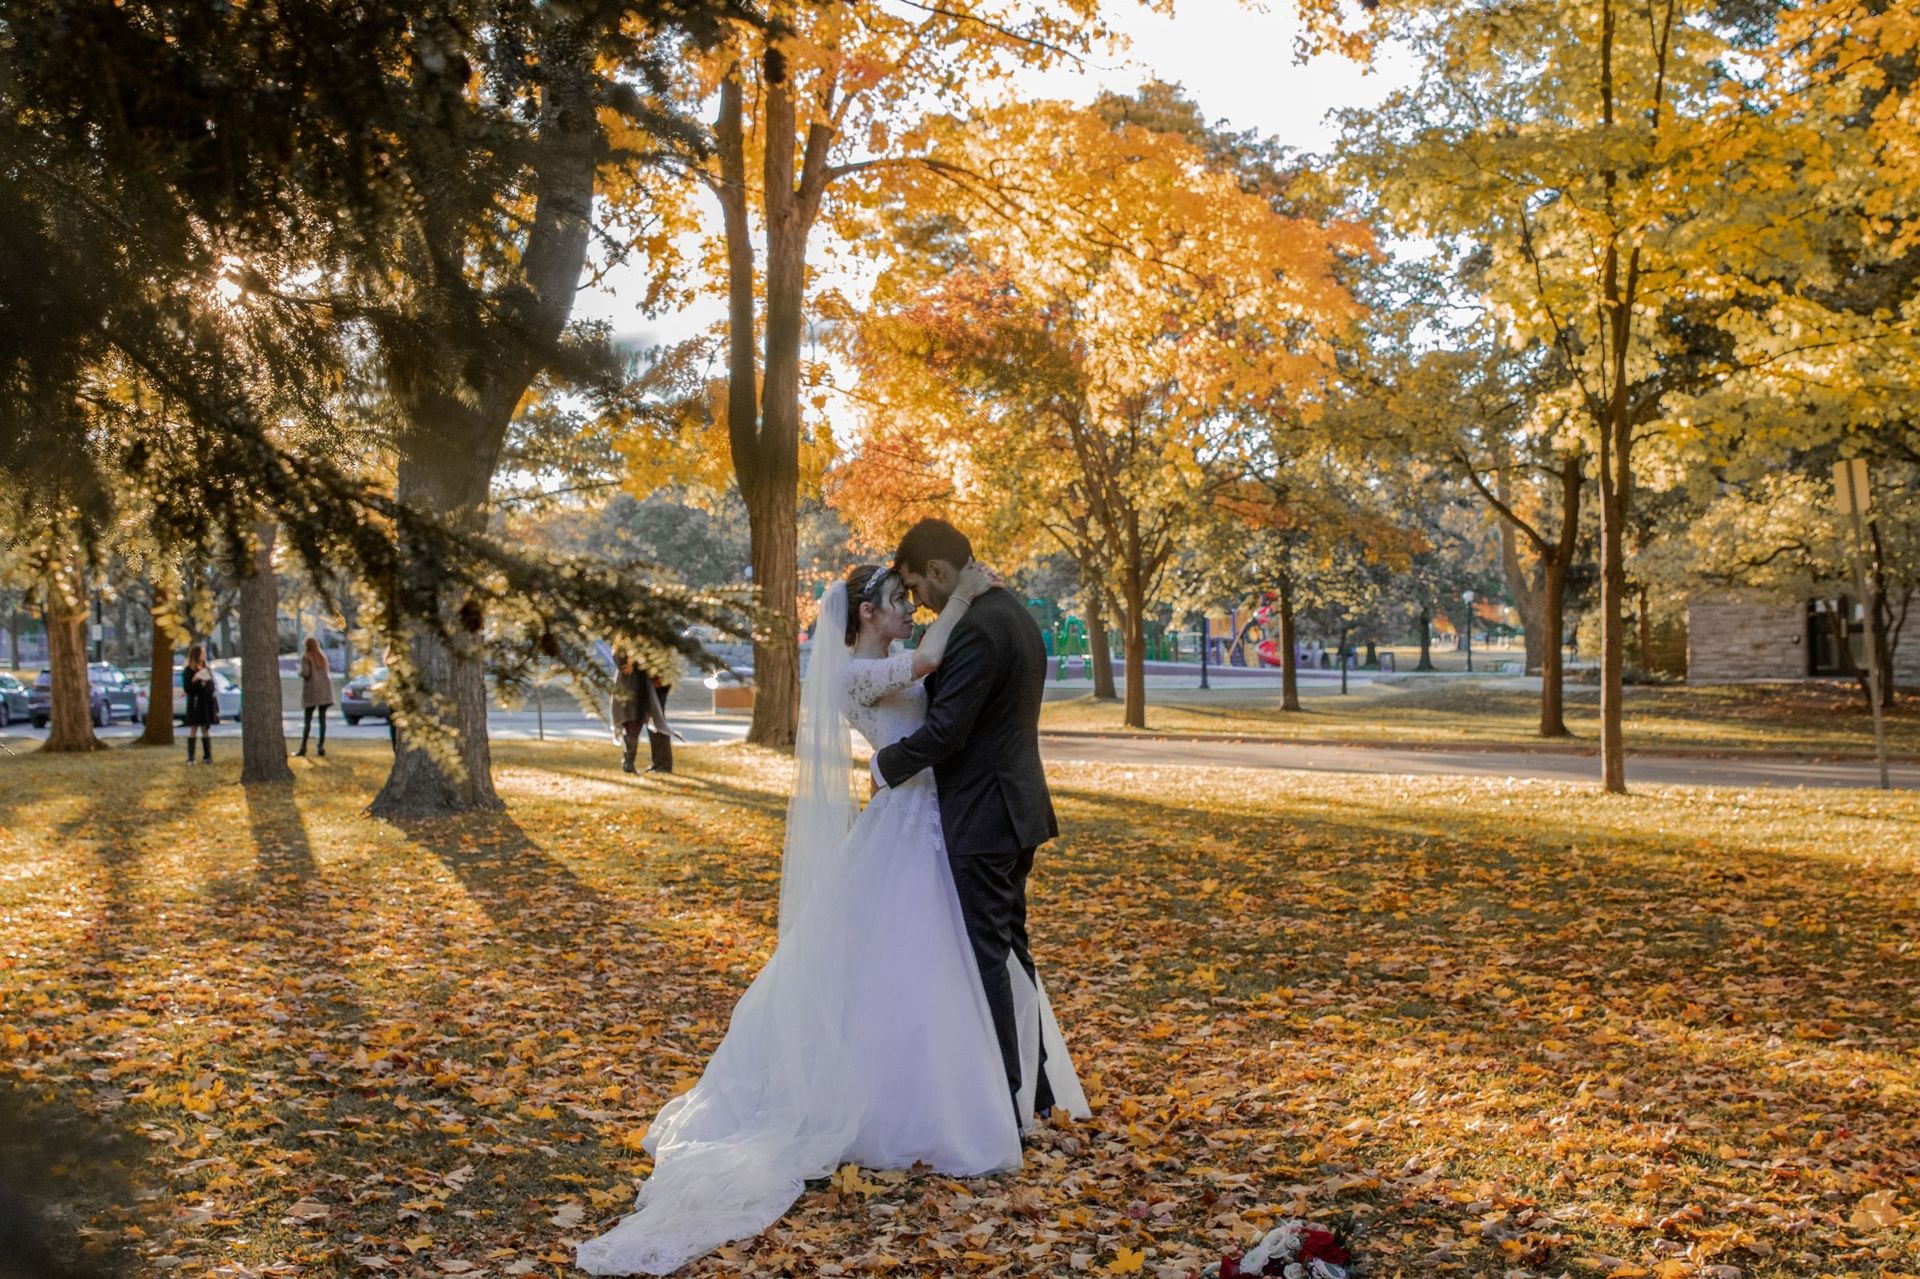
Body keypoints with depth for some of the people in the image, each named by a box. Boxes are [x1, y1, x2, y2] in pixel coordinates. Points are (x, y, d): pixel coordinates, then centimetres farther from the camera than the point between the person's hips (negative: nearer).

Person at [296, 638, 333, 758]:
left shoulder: (306, 657, -5)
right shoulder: (322, 656, 13)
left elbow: (305, 673, -13)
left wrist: (300, 673, 7)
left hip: (311, 690, -5)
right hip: (324, 690, 5)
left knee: (307, 720, -2)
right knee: (322, 718, 2)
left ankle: (303, 747, -7)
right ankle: (321, 747, -2)